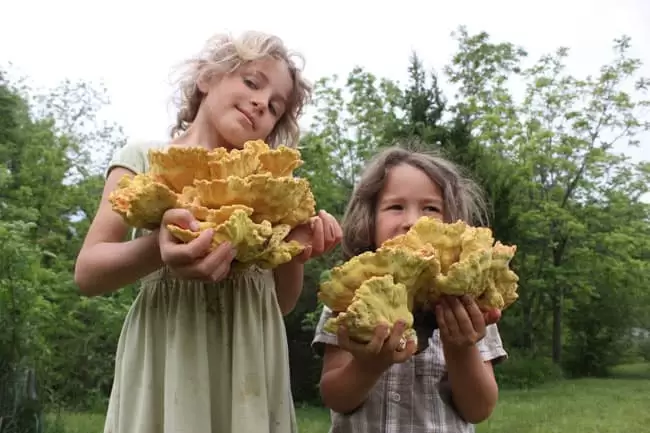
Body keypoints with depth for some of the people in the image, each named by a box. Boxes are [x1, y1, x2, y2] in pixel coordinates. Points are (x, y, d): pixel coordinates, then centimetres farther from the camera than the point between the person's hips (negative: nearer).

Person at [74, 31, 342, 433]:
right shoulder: (147, 157, 2)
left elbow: (282, 303, 13)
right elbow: (88, 272, -7)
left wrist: (296, 249, -7)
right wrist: (157, 247, -26)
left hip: (252, 366, 4)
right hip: (169, 359, -3)